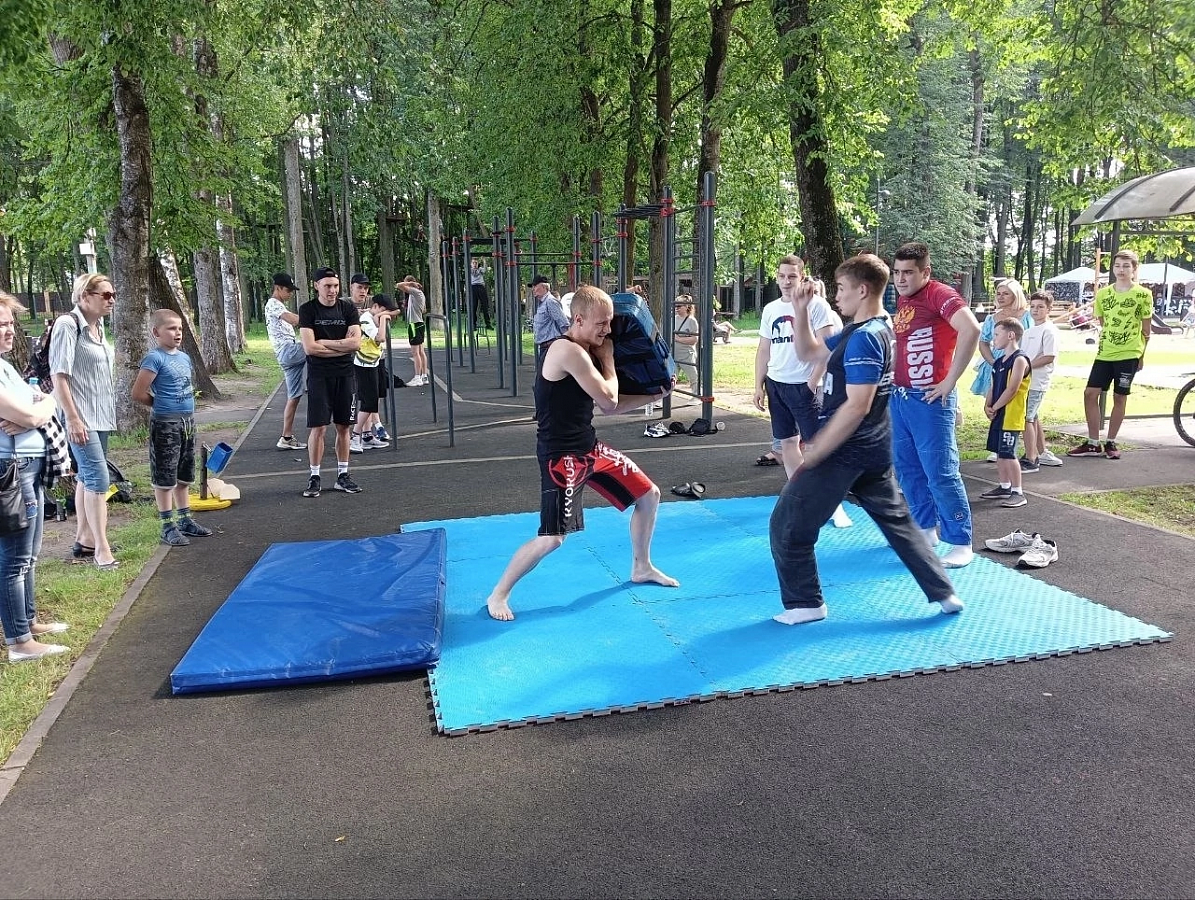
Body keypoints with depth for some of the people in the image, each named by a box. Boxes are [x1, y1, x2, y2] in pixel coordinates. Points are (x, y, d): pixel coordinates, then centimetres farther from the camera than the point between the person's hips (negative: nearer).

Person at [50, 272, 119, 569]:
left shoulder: (97, 327, 11)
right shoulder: (68, 325, -14)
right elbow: (59, 375, -17)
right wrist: (73, 419, -20)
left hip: (99, 417, 9)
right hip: (81, 418, -9)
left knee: (87, 477, 14)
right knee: (98, 479, -11)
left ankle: (83, 540, 23)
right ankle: (101, 550, -7)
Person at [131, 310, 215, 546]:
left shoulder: (184, 357, 10)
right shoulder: (155, 358, -14)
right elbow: (137, 393, -16)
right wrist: (161, 404, -2)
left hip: (188, 422, 8)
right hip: (165, 424, -8)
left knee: (184, 476, 16)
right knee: (165, 478, 1)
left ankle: (185, 520, 27)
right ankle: (168, 527, 8)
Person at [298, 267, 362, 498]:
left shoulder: (348, 308, 4)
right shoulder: (307, 310, -2)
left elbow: (355, 343, -7)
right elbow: (309, 348, -12)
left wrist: (323, 343, -9)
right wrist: (342, 346, -8)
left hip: (344, 375, 3)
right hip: (319, 376, -3)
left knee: (343, 426, 7)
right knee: (318, 428, -4)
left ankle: (342, 475, 17)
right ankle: (314, 477, 6)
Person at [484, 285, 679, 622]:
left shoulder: (589, 352, 7)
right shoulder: (567, 351, -23)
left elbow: (610, 407, 12)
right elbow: (609, 400, -22)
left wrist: (654, 394, 6)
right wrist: (609, 358, -8)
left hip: (590, 447, 10)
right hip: (561, 457, -10)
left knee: (649, 495, 16)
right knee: (552, 538, -12)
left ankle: (642, 568, 36)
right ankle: (498, 595, 9)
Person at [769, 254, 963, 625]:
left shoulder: (865, 339, -19)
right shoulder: (866, 331, 12)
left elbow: (857, 407, -25)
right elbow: (808, 352, 20)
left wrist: (814, 453, -21)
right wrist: (801, 310, 7)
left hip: (845, 451, -10)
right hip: (874, 450, 10)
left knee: (786, 525, 1)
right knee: (897, 521, 19)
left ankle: (805, 603, 11)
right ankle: (944, 592, 23)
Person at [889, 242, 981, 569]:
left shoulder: (939, 295, -13)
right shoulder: (901, 300, 12)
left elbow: (971, 329, -28)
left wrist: (950, 380, -23)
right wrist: (894, 381, 15)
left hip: (929, 400, -9)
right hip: (898, 397, 9)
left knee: (940, 473, -5)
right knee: (907, 469, 16)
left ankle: (960, 543, 5)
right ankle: (925, 529, 30)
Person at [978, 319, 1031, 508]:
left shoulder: (1019, 359, -13)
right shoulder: (999, 361, 14)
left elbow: (1012, 389, -19)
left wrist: (994, 408, -14)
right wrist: (987, 406, -1)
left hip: (1011, 416, -9)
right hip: (998, 415, 9)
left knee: (1008, 454, -9)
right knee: (999, 453, 15)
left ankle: (1018, 493, -3)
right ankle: (1004, 487, 26)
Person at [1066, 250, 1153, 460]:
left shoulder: (1143, 294, -2)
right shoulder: (1103, 294, 7)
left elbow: (1146, 329, 3)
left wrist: (1141, 355, 4)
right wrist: (1109, 338, 7)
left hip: (1129, 355, -3)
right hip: (1104, 354, 3)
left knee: (1119, 397, 3)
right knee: (1090, 393, -4)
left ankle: (1111, 443, 16)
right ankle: (1093, 444, 5)